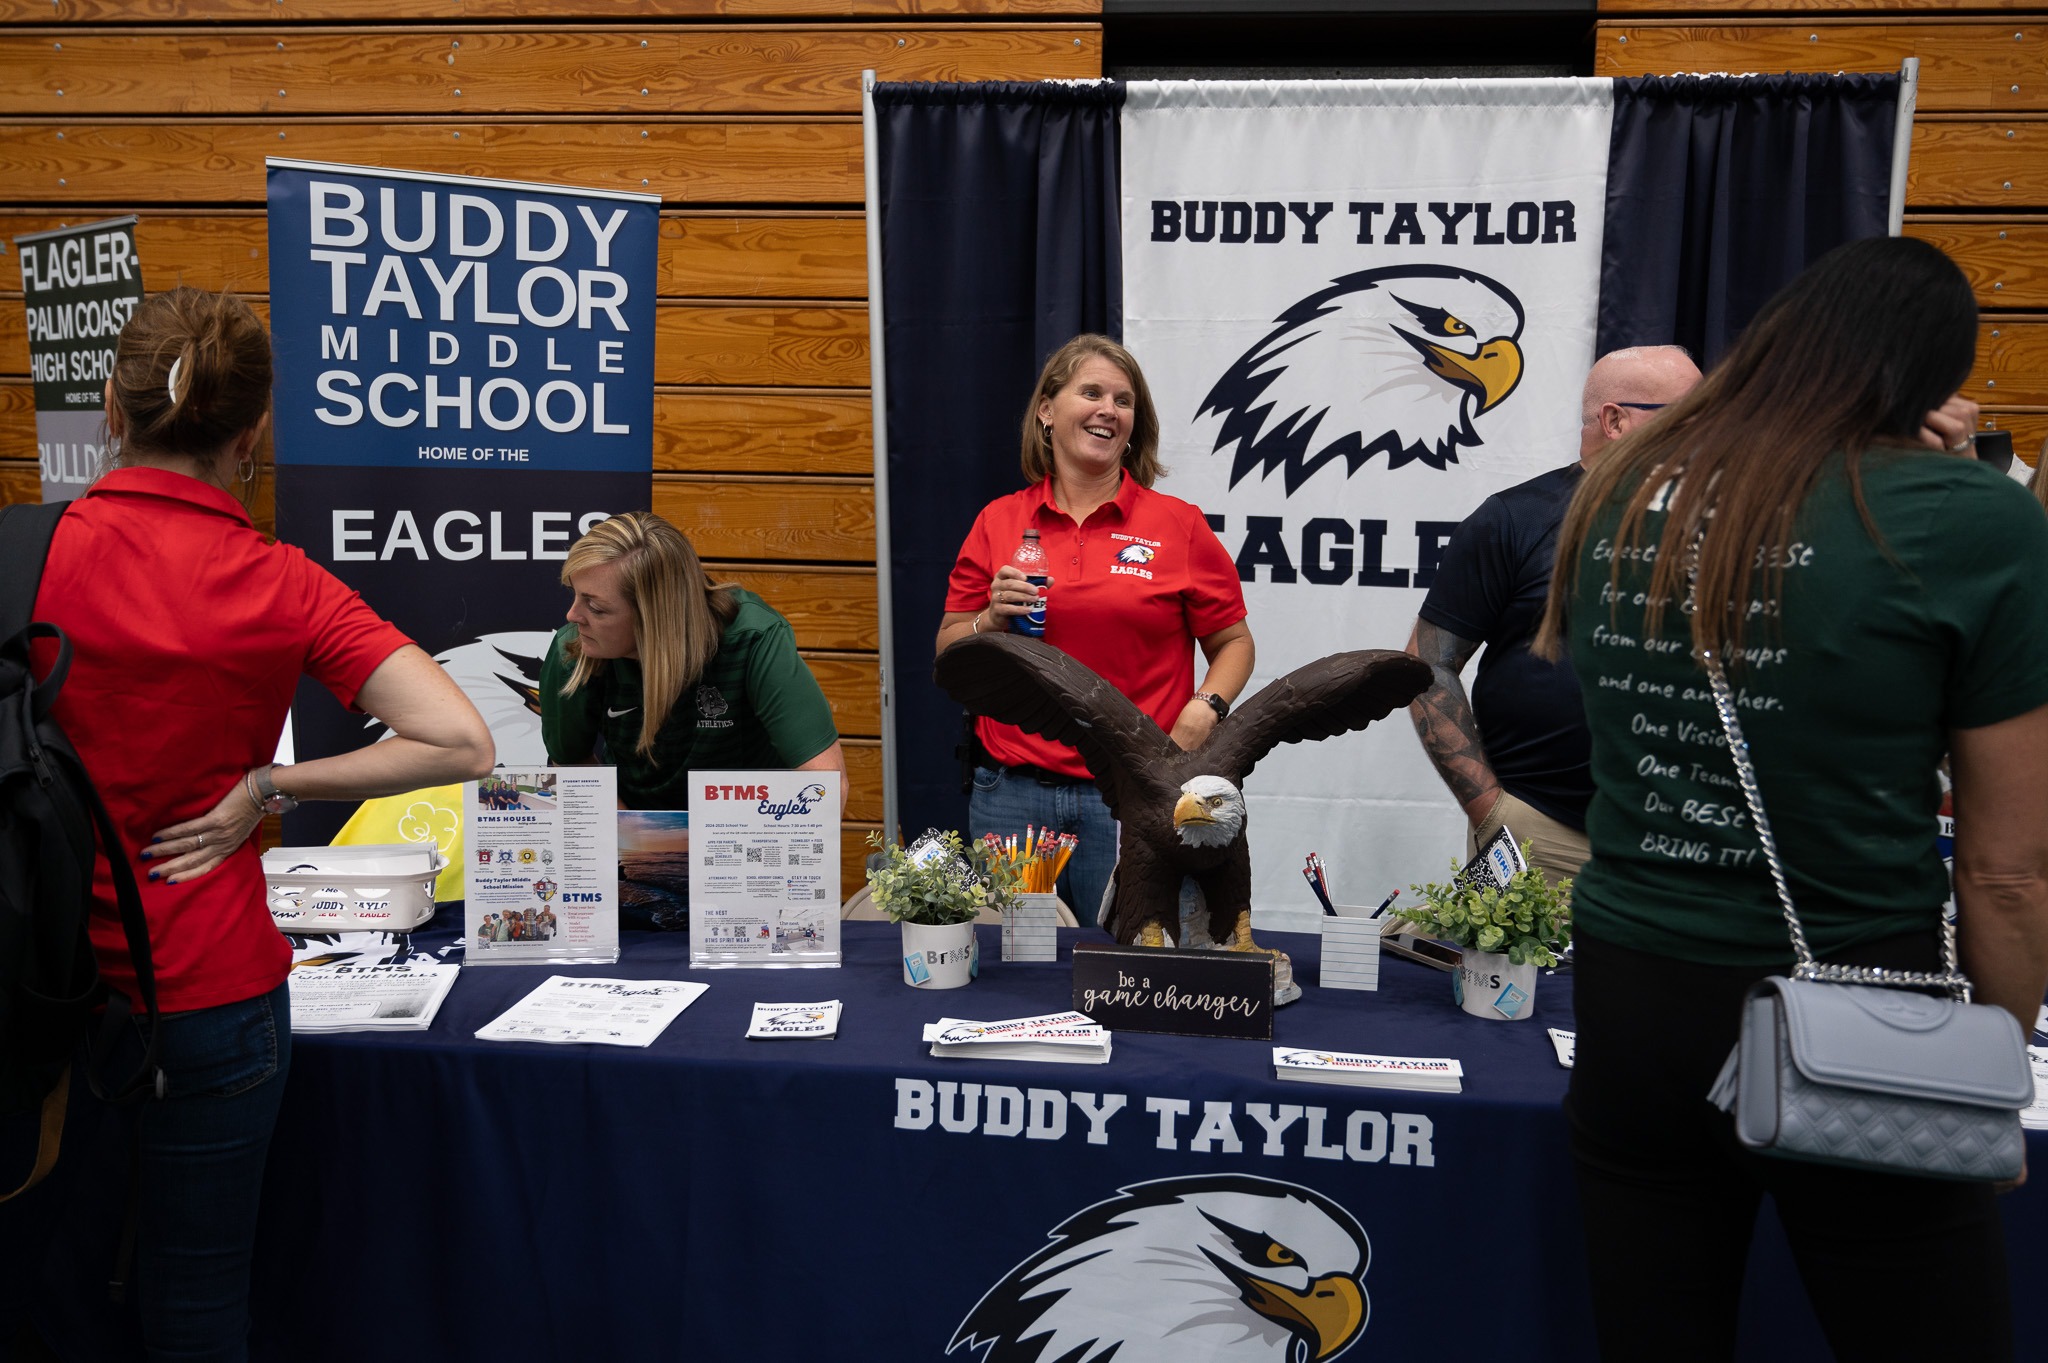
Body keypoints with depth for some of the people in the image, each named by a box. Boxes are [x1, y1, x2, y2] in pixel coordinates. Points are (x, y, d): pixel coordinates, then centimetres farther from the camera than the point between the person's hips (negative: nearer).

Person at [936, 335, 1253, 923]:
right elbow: (948, 652, 12)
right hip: (1011, 794, 2)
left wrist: (1202, 711, -9)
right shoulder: (998, 522, 8)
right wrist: (993, 621, -7)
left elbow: (1233, 642, 8)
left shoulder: (1178, 525, 3)